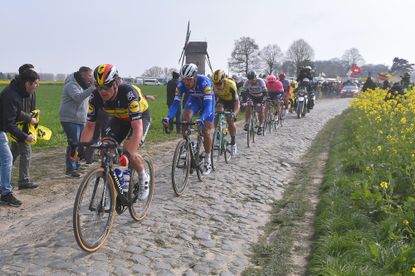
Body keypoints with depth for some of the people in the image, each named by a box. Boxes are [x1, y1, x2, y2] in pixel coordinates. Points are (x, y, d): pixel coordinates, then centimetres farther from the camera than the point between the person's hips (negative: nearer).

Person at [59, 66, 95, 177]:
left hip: (80, 120, 9)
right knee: (73, 144, -10)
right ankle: (70, 169, -2)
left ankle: (76, 166, 25)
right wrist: (92, 88, -42)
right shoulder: (71, 85, -15)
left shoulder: (82, 85, 16)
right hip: (70, 120, -9)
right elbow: (78, 97, -35)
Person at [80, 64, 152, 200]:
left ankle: (144, 178, 5)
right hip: (119, 118, 5)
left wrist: (127, 153, -55)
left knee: (128, 153, -23)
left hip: (140, 117, -5)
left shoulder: (129, 93, -40)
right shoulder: (95, 97, -25)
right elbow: (89, 126, -17)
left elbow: (137, 128, -44)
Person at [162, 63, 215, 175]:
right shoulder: (181, 84, -28)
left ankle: (207, 161, 10)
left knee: (206, 131, -6)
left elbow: (208, 104, -44)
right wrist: (168, 117, -46)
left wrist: (201, 119, -61)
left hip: (207, 100, -3)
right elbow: (176, 103, -29)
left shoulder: (204, 82, -39)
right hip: (194, 99, 3)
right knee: (185, 119, -26)